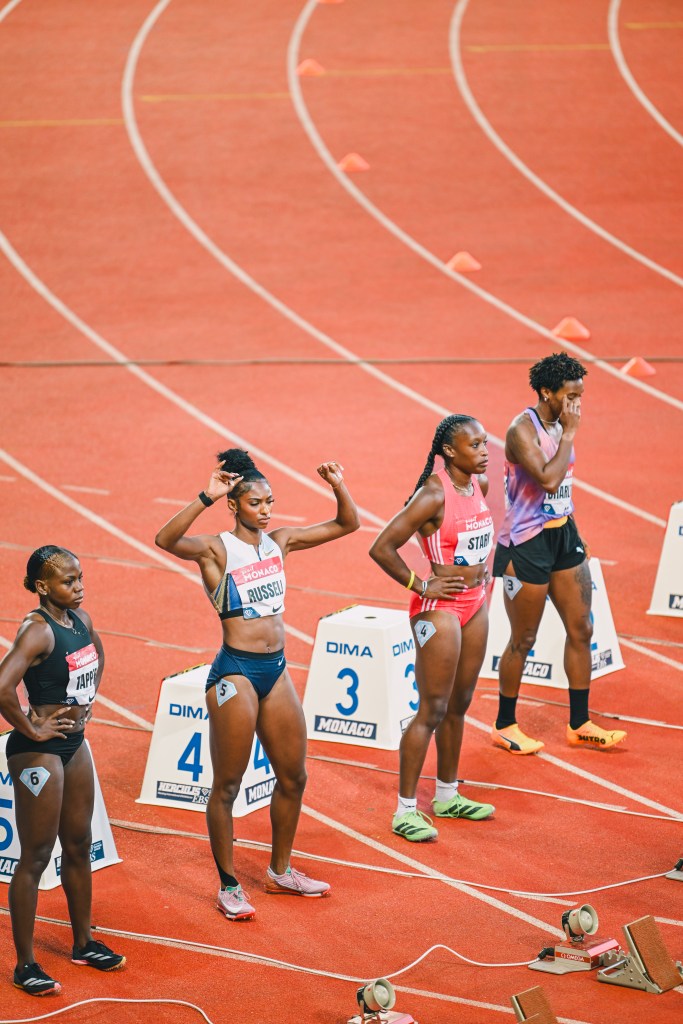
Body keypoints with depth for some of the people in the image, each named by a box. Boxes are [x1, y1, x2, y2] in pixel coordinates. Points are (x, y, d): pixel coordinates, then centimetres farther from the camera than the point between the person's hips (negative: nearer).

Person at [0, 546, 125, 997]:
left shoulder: (81, 619, 3)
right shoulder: (38, 632, -23)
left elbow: (98, 656, 26)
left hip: (75, 744, 8)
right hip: (39, 752, -8)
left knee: (79, 846, 19)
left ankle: (84, 943, 34)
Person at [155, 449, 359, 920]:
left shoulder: (280, 541, 7)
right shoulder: (216, 549, -10)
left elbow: (348, 524, 12)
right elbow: (167, 539, -31)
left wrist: (339, 487, -6)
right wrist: (206, 498, -41)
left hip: (276, 670, 7)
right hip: (236, 672, -7)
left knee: (294, 776, 14)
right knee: (228, 785, 2)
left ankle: (281, 871, 32)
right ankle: (229, 886, 12)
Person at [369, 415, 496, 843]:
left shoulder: (481, 483, 4)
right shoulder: (434, 494, -21)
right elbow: (382, 548, -23)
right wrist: (421, 586, -16)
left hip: (476, 604, 8)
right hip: (440, 608, -8)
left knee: (459, 704, 17)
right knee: (433, 710, -5)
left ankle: (447, 795, 31)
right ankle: (406, 811, 1)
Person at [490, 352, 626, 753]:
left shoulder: (560, 424, 7)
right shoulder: (523, 430, -18)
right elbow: (548, 479, -31)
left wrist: (573, 535, 19)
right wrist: (569, 434, -22)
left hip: (563, 535, 8)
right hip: (528, 543, -8)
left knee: (581, 629, 8)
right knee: (523, 640, 2)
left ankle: (580, 724, 18)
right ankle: (504, 727, 17)